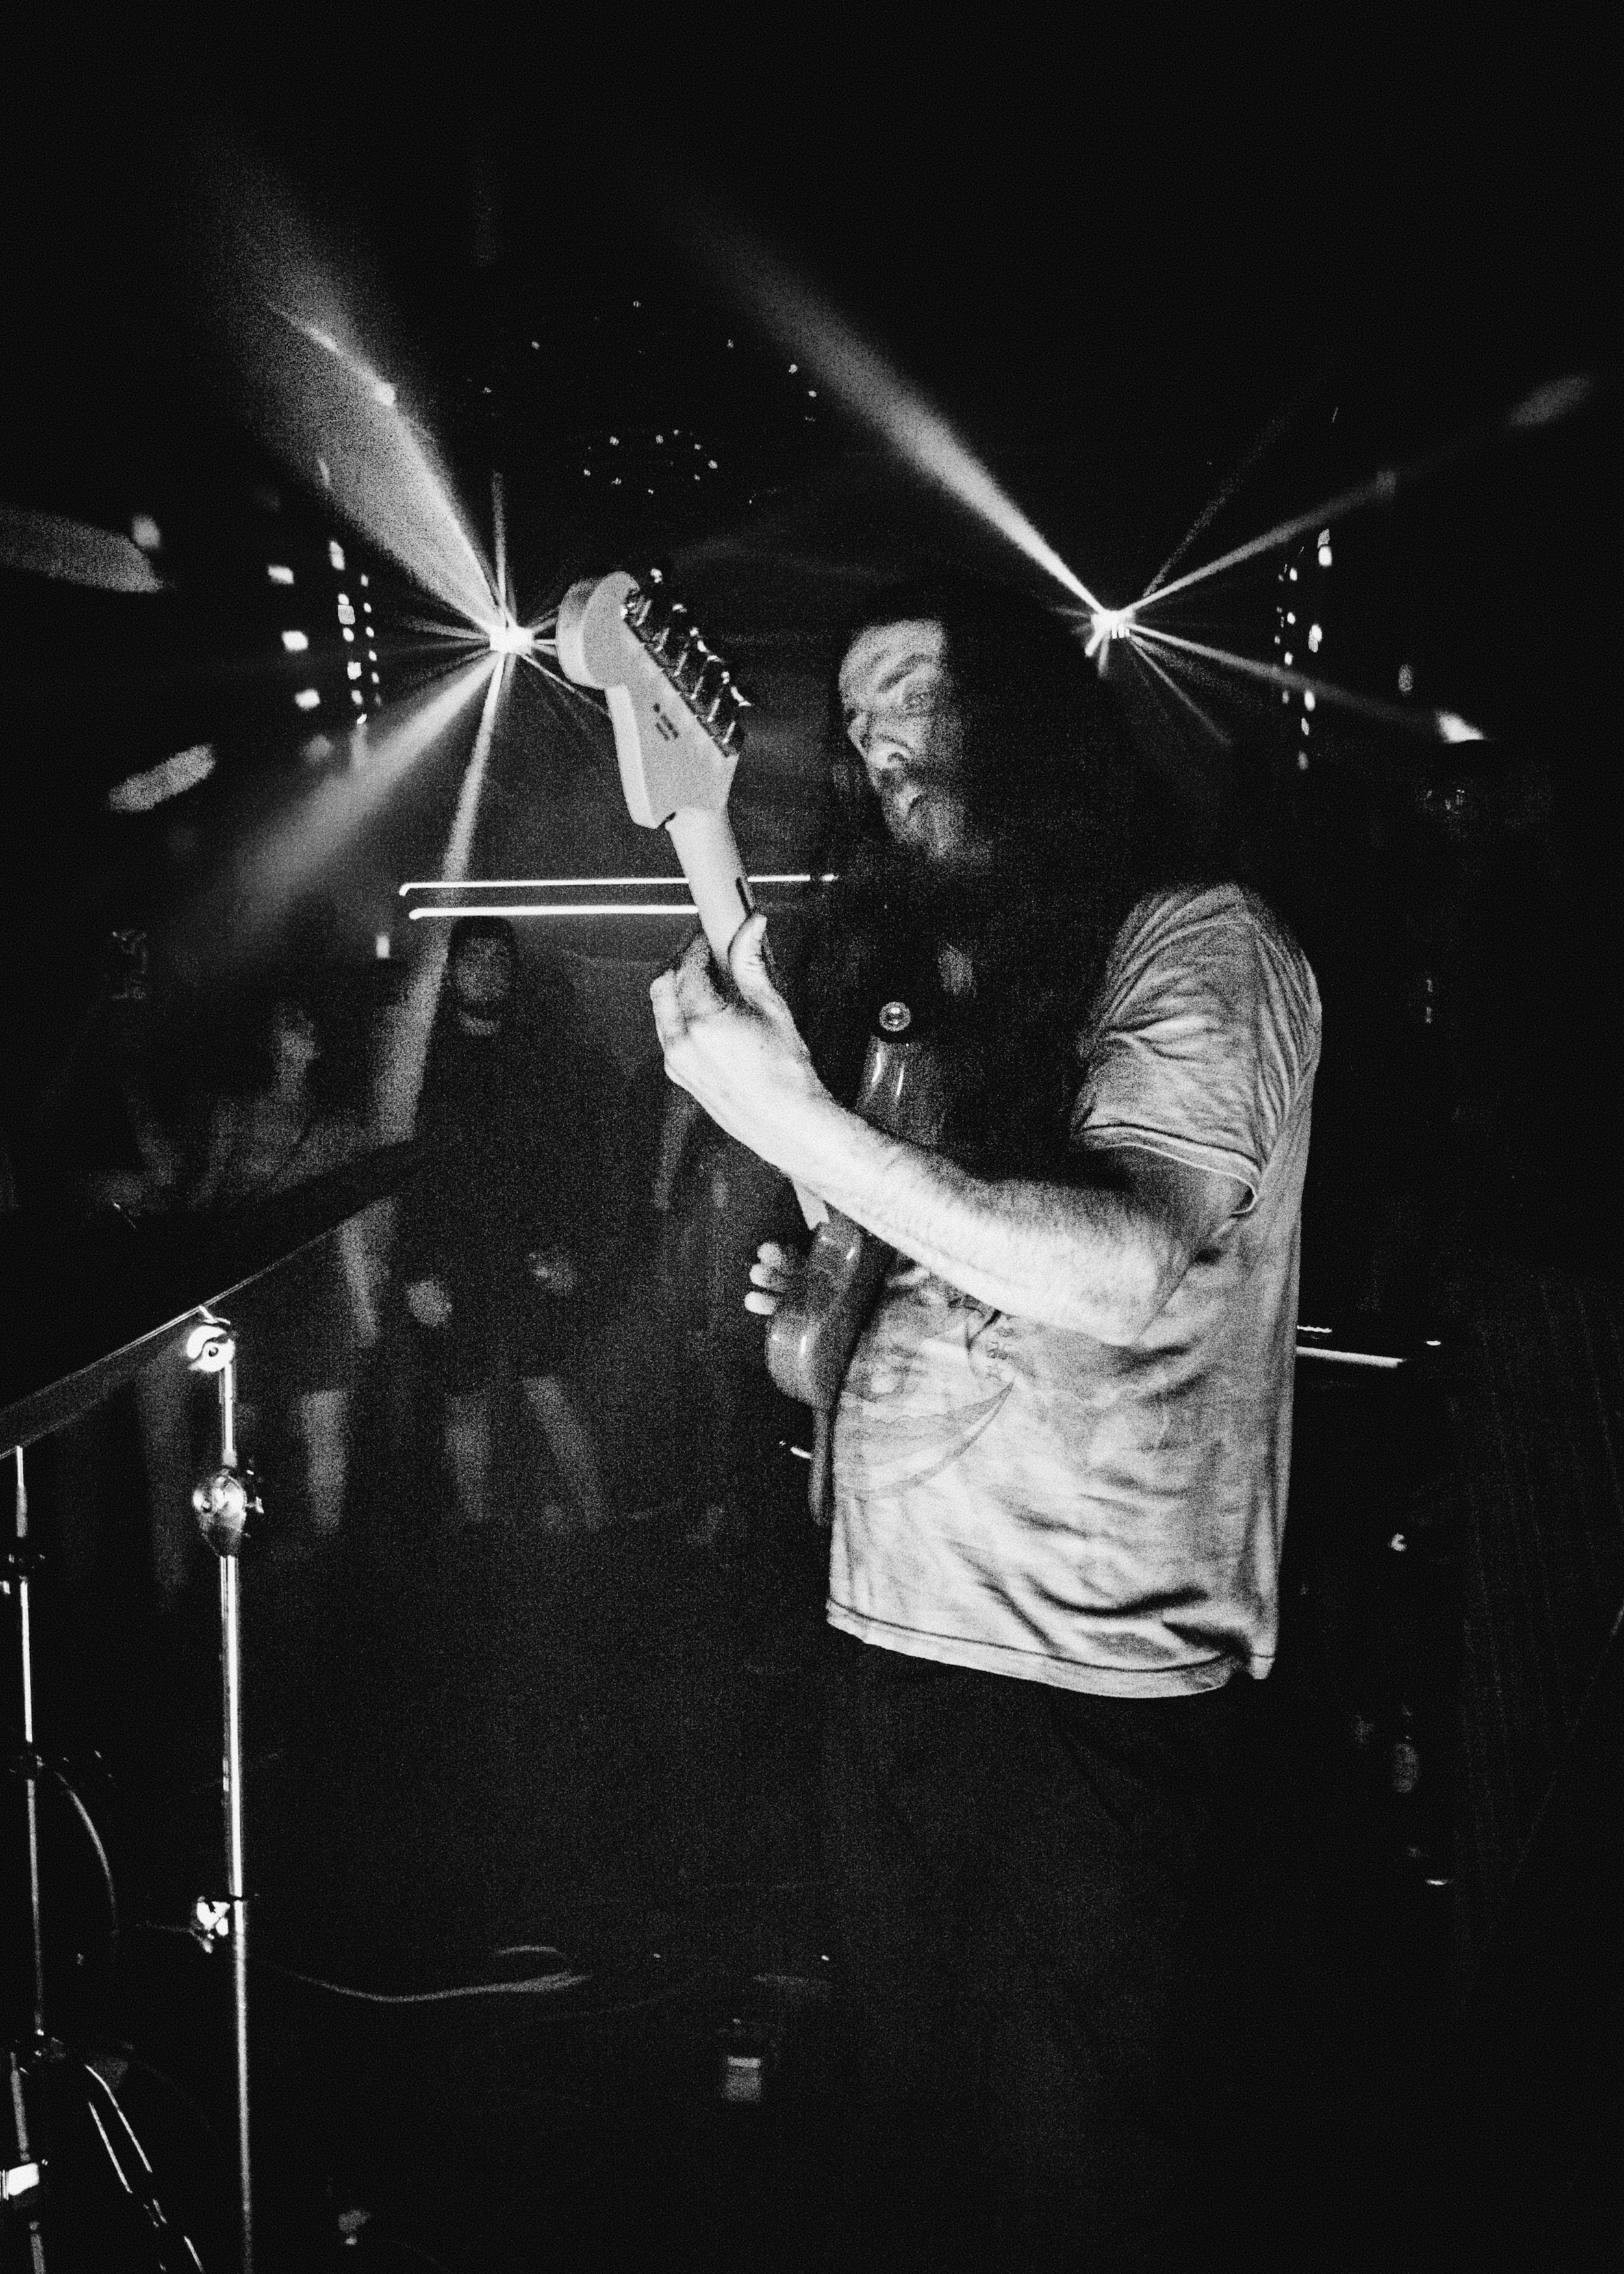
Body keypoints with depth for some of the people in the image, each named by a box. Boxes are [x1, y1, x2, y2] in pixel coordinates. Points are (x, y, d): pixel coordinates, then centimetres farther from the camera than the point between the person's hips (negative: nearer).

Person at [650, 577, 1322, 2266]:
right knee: (904, 2116, 20)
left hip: (1099, 1681, -6)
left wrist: (794, 1119, -23)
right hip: (881, 1638, 6)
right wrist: (802, 1298, 2)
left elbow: (1123, 1272, -25)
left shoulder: (1200, 948, -9)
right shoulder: (897, 984, 11)